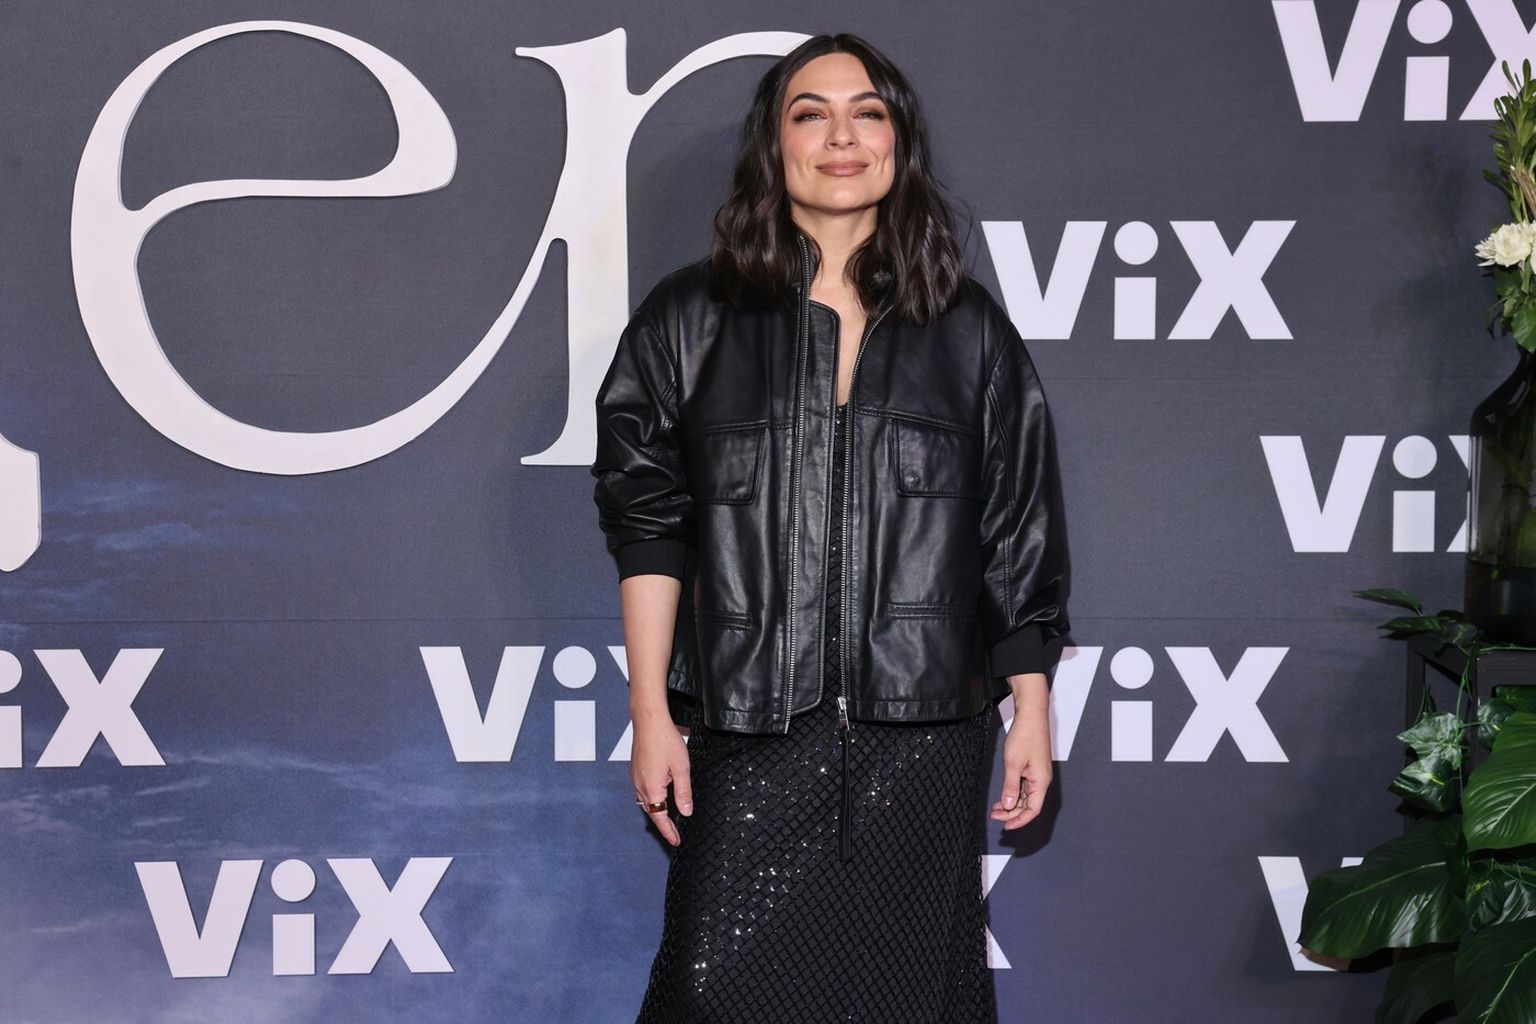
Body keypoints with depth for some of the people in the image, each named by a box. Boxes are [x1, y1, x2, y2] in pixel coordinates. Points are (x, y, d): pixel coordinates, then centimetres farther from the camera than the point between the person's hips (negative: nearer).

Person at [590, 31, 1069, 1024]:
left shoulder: (969, 329, 8)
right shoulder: (691, 320, 5)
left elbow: (1020, 541, 9)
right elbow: (648, 529, 4)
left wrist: (1031, 710, 6)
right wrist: (651, 713, -1)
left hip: (922, 731, 1)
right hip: (751, 732, -1)